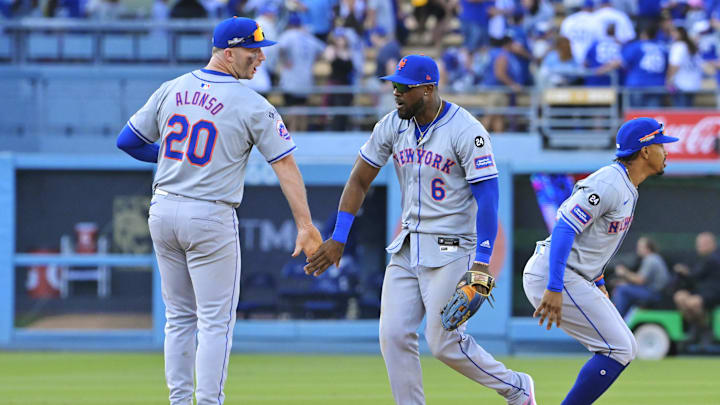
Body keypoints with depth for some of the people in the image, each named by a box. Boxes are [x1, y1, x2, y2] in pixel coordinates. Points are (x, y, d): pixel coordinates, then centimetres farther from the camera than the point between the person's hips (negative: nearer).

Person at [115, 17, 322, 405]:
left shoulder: (171, 90, 4)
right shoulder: (252, 106, -10)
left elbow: (127, 141, 8)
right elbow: (285, 165, -13)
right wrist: (305, 224, -14)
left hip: (163, 212, 5)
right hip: (211, 218, -5)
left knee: (179, 316, 14)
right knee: (216, 321, 1)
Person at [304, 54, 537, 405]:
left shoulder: (467, 132, -16)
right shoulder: (392, 126, 3)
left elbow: (487, 197, -19)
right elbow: (359, 181, 10)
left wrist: (481, 263, -26)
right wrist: (338, 238, 3)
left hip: (450, 250, -7)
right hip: (407, 247, 7)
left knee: (445, 342, -8)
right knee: (394, 335, -3)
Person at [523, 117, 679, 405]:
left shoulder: (627, 188, 15)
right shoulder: (608, 184, -18)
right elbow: (564, 229, -25)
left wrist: (598, 283, 27)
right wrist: (554, 289, -31)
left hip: (574, 277, 11)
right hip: (550, 276, -11)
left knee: (624, 350, 9)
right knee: (618, 350, -12)